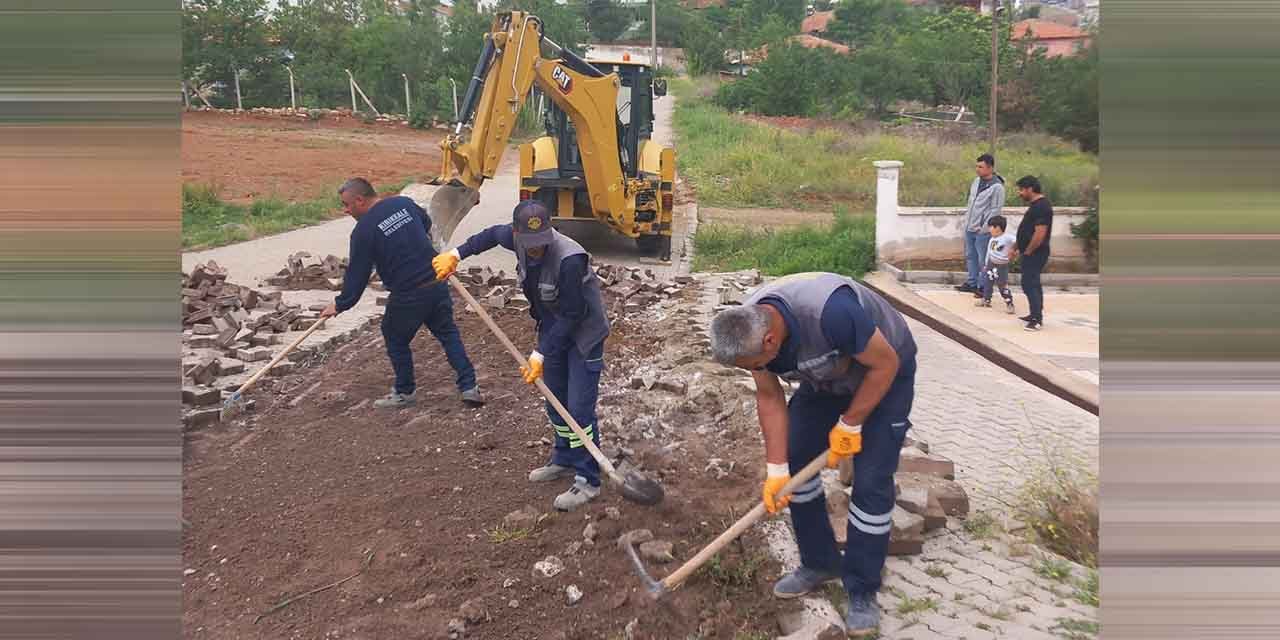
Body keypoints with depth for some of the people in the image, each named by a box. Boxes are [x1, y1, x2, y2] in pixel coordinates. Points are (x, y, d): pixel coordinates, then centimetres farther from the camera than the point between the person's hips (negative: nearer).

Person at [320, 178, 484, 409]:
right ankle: (469, 387, 12)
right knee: (448, 333, 16)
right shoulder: (404, 203, 6)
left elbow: (357, 274, -5)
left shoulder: (363, 231, -10)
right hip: (437, 282, 6)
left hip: (407, 296, -6)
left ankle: (405, 392, 28)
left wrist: (340, 305, 7)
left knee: (396, 340, 16)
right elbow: (427, 224, 26)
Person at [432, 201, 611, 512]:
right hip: (552, 327, 8)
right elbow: (492, 234, 12)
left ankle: (588, 481, 4)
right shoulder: (517, 237, -14)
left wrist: (541, 355, -24)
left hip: (583, 332, -7)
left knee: (579, 408, -8)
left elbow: (572, 316, -27)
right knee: (555, 400, 18)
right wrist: (456, 254, 6)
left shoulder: (570, 259, -35)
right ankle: (564, 460, 37)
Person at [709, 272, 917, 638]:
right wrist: (776, 469, -13)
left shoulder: (831, 311, -44)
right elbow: (770, 399, -10)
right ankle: (820, 563, 22)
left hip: (885, 376, -6)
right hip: (825, 379, 6)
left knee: (870, 483, -9)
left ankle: (862, 591, 7)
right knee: (796, 460, 3)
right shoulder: (747, 328, -22)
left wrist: (849, 424, -20)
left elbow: (886, 363, -28)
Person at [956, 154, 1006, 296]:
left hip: (982, 231, -8)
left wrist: (984, 228, -17)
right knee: (970, 256, 17)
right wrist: (966, 219, 14)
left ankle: (983, 286, 10)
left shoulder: (996, 187, -16)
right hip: (969, 228, 8)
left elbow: (995, 211, -16)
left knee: (983, 260, 0)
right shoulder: (976, 181, 8)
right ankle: (971, 283, 29)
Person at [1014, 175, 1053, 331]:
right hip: (1032, 253, 11)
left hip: (1034, 253, -11)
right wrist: (1017, 247, 21)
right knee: (1033, 283, 18)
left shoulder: (1041, 206, -20)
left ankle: (1037, 320, -11)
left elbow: (1040, 234, -26)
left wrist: (1027, 252, -17)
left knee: (1029, 284, -11)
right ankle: (1036, 315, 28)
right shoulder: (1037, 204, 13)